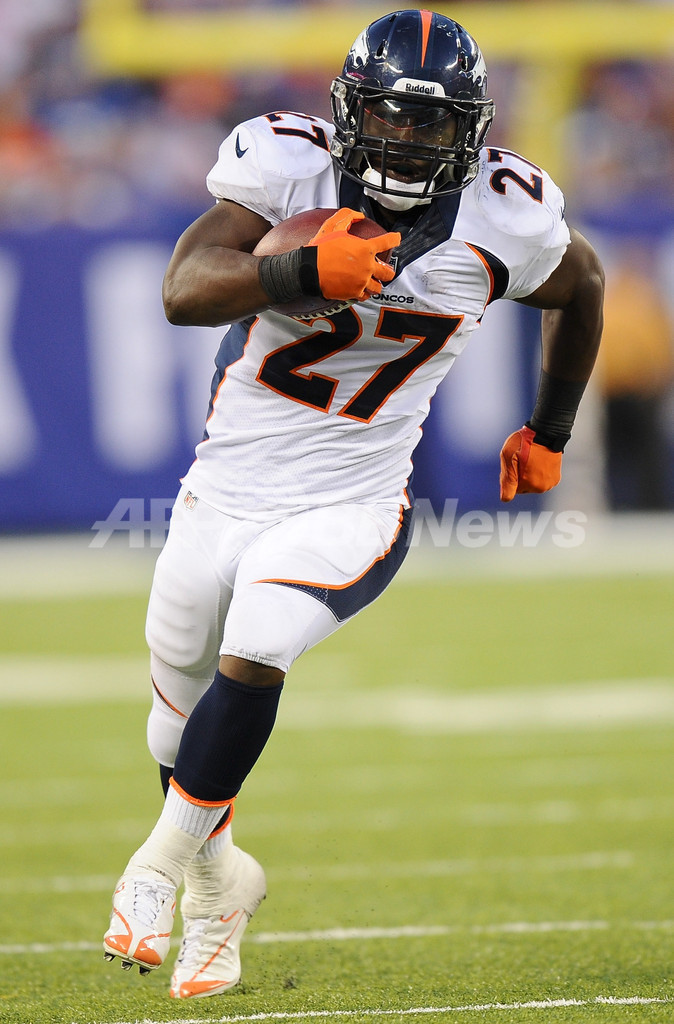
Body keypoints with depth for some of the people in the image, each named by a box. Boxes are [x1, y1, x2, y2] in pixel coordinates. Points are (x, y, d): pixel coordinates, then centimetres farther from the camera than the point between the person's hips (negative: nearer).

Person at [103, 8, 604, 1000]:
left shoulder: (505, 218, -10)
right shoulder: (290, 164, -14)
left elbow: (581, 286, 13)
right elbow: (185, 288, -27)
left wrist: (549, 432, 22)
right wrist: (303, 271, -43)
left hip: (350, 508, -2)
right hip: (225, 494, 2)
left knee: (253, 656, -28)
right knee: (182, 722, 15)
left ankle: (161, 867, -7)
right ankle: (219, 882, 45)